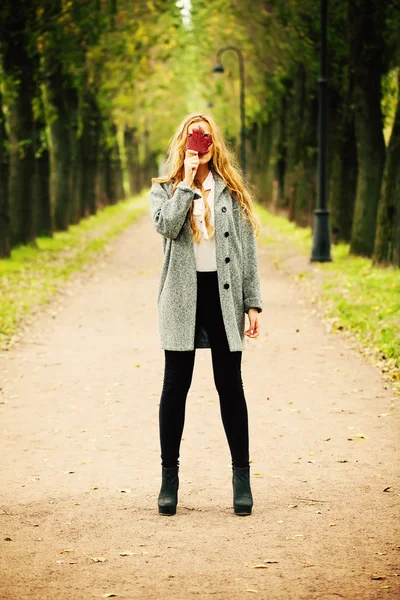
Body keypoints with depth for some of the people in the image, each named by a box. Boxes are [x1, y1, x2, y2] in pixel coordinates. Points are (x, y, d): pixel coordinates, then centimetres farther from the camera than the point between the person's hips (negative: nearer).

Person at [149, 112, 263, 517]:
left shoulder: (232, 191, 9)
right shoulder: (163, 189, 7)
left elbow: (247, 248, 6)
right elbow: (166, 226, -14)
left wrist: (252, 302, 1)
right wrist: (188, 182, -10)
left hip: (224, 294, 1)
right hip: (182, 296, 0)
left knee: (230, 385, 3)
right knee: (175, 386, 3)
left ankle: (241, 475, 11)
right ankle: (169, 476, 12)